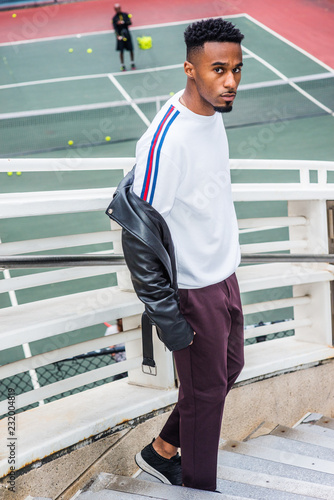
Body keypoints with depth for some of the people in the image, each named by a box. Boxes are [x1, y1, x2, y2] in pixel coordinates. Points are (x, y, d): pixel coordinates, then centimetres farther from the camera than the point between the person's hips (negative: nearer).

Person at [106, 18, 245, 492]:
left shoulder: (212, 113, 0)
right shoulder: (167, 138, -28)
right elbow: (138, 233, -25)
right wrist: (167, 318, -21)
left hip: (224, 273, 9)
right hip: (194, 289, -9)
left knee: (229, 367, 23)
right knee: (206, 391, 9)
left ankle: (161, 452, 40)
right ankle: (199, 484, 33)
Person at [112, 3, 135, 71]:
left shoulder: (125, 15, 2)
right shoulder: (114, 18, -5)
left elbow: (130, 23, -7)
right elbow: (115, 28, -12)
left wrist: (123, 22, -24)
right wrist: (118, 36, -27)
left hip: (127, 34, 2)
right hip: (120, 36, -2)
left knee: (131, 50, 4)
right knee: (121, 51, -1)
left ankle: (132, 64, 21)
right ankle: (122, 65, 10)